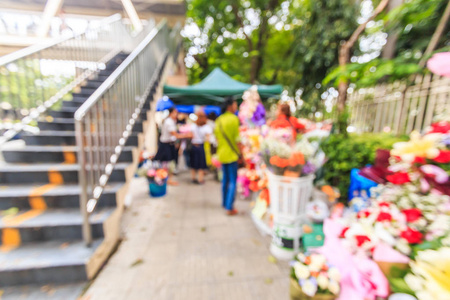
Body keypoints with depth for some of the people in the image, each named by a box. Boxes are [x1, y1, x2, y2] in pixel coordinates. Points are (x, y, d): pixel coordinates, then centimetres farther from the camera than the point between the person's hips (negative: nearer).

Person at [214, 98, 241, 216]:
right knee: (233, 180, 0)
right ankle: (229, 208, 4)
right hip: (231, 154, -7)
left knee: (225, 178, 18)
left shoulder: (219, 120, 10)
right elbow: (237, 138, -14)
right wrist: (240, 153, -8)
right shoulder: (234, 119, -11)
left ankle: (225, 203, 31)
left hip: (221, 153, 7)